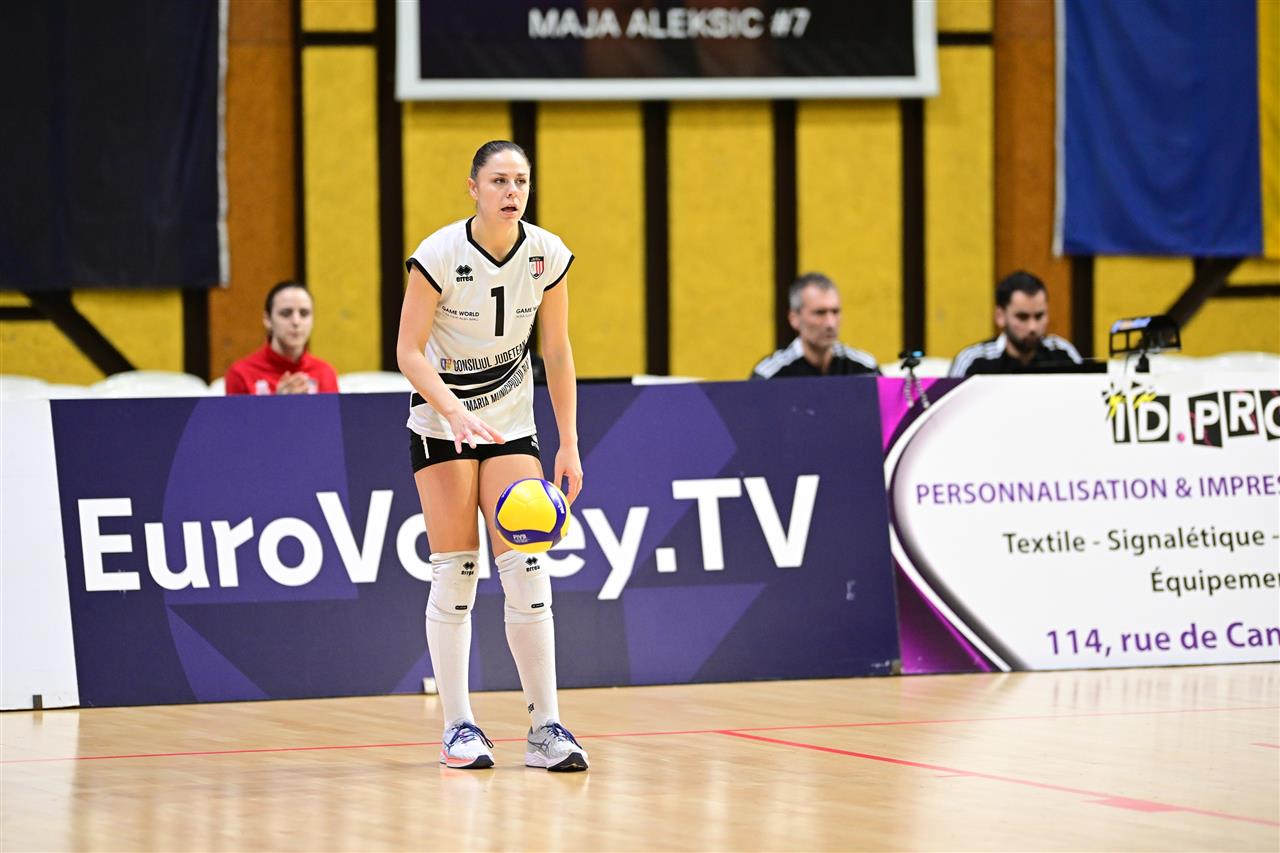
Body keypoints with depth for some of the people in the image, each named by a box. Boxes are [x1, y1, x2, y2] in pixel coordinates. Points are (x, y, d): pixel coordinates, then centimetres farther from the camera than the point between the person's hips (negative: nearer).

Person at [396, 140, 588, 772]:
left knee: (526, 571, -8)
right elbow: (408, 351, -17)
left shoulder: (548, 255, -7)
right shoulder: (438, 255, -18)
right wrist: (457, 412, -31)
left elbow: (556, 351, 2)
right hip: (440, 420, -3)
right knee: (454, 573, -6)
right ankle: (458, 728, 2)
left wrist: (569, 442, 0)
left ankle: (544, 727, -6)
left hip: (511, 423, 3)